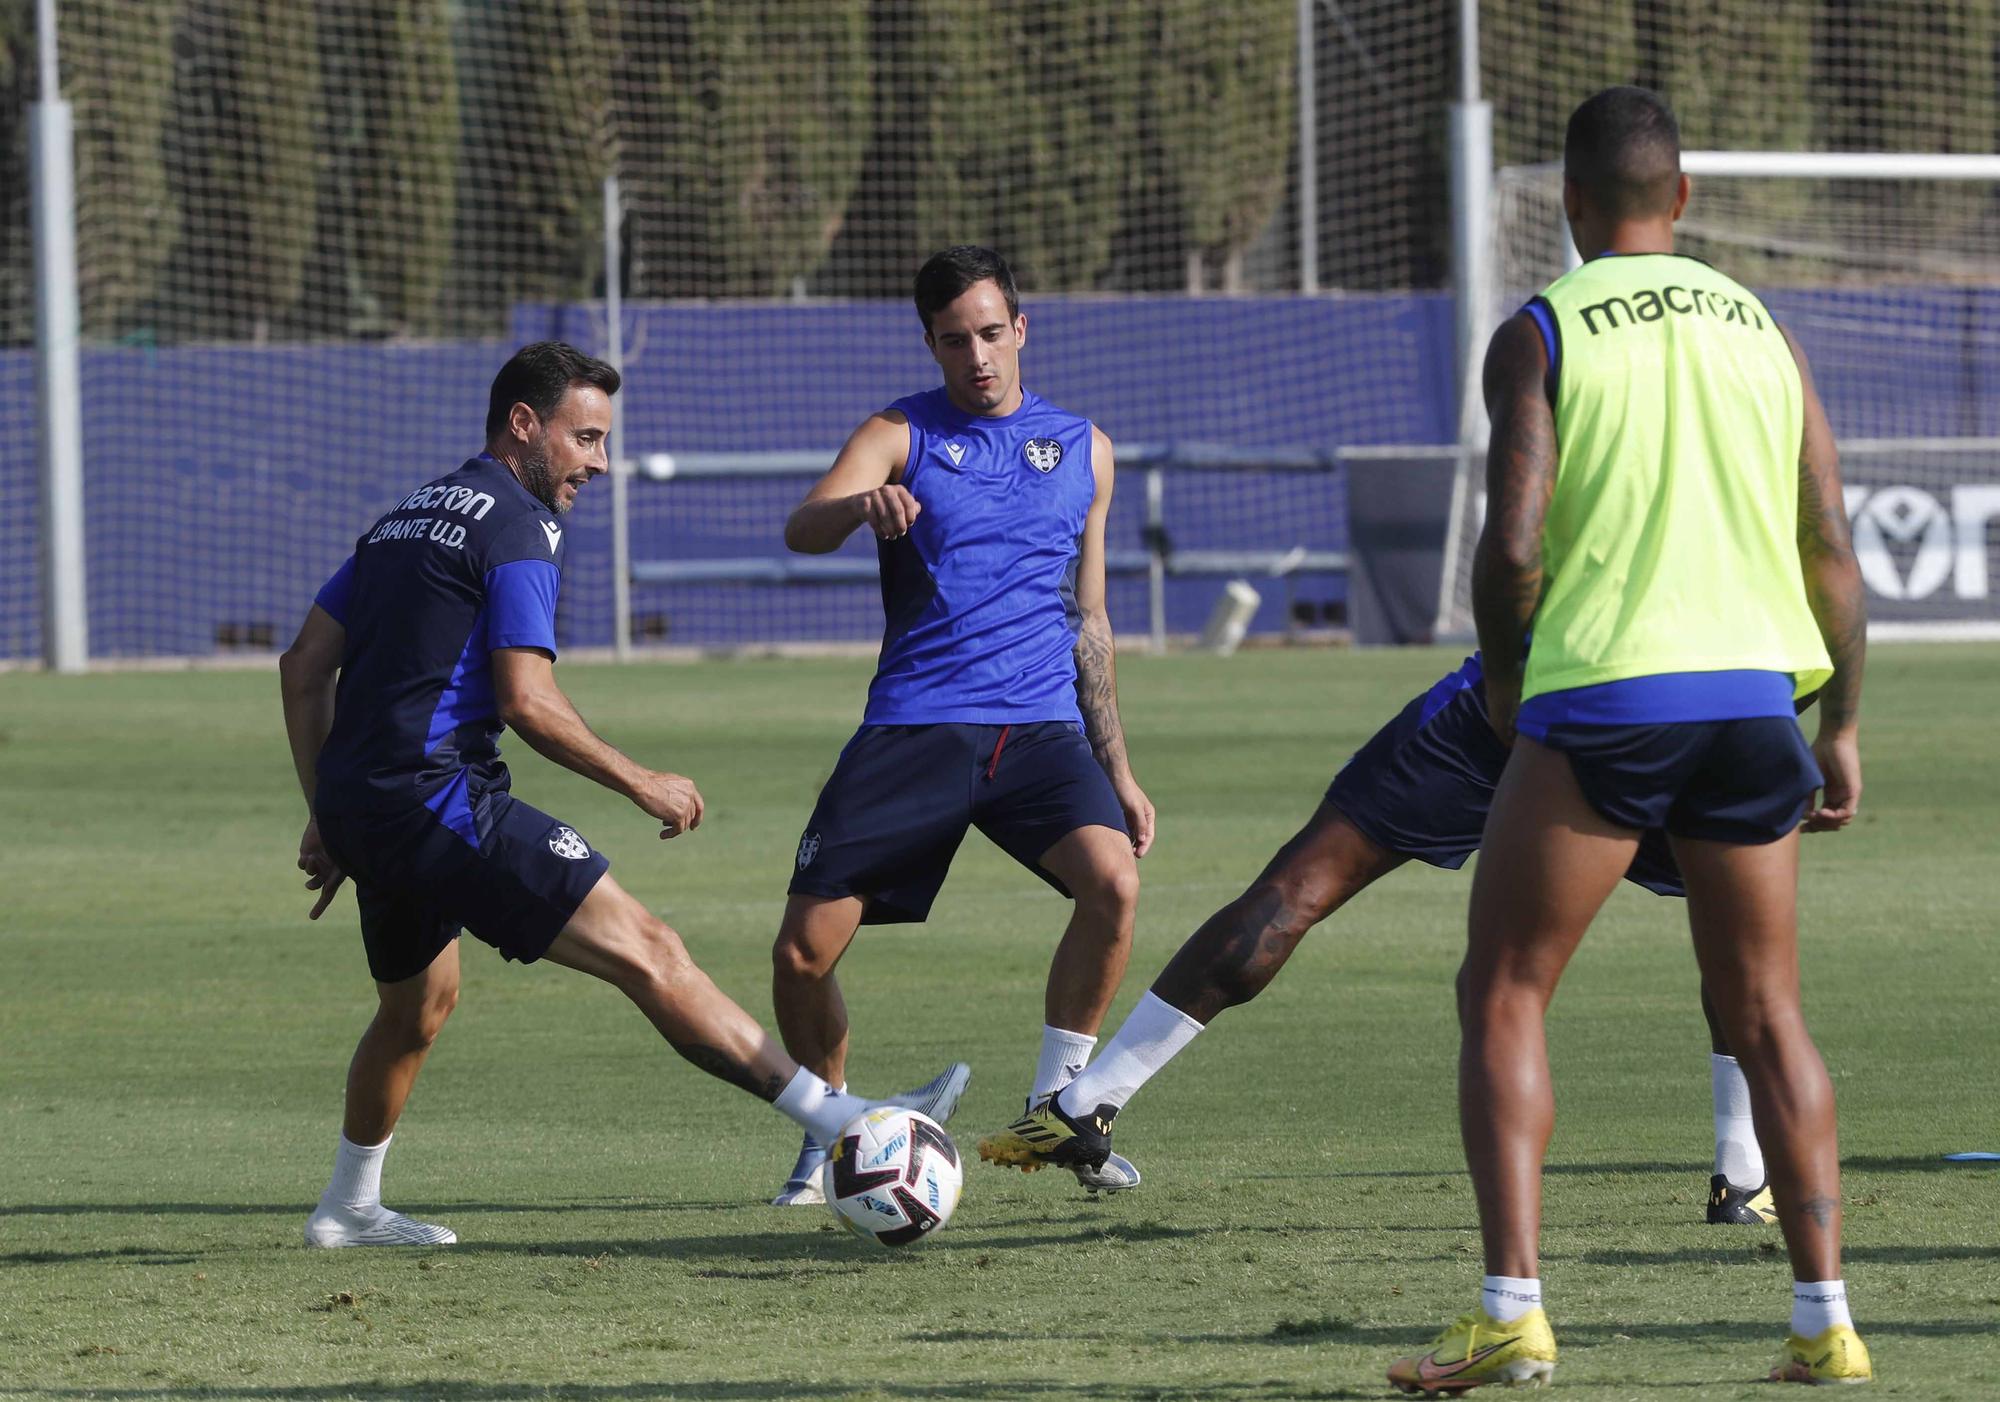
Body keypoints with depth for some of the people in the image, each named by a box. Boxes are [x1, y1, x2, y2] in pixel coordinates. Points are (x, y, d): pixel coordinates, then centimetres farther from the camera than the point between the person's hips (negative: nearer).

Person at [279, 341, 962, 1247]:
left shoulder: (409, 517, 20)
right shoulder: (521, 526, -7)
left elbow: (305, 663, 19)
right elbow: (526, 701, -16)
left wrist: (328, 817, 22)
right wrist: (643, 786, -7)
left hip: (357, 801, 9)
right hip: (439, 797, -9)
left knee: (418, 1003, 30)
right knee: (646, 950, -15)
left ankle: (350, 1208, 41)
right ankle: (839, 1120, -22)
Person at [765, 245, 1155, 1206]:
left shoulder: (1081, 448, 15)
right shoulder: (901, 436, 5)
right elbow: (802, 532, -14)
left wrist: (1116, 768, 19)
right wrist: (860, 506, -37)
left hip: (1040, 729, 2)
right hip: (913, 725, -1)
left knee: (1112, 879, -26)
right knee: (803, 951, -8)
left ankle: (1057, 1109, -8)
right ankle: (828, 1140, 18)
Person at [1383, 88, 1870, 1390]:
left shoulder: (1540, 335, 0)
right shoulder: (1762, 331, 12)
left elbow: (1513, 545, -8)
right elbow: (1833, 547, 9)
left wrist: (1503, 682, 10)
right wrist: (1844, 725, 17)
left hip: (1600, 696, -4)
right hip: (1753, 692, 4)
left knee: (1504, 999, 5)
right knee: (1767, 1015, 13)